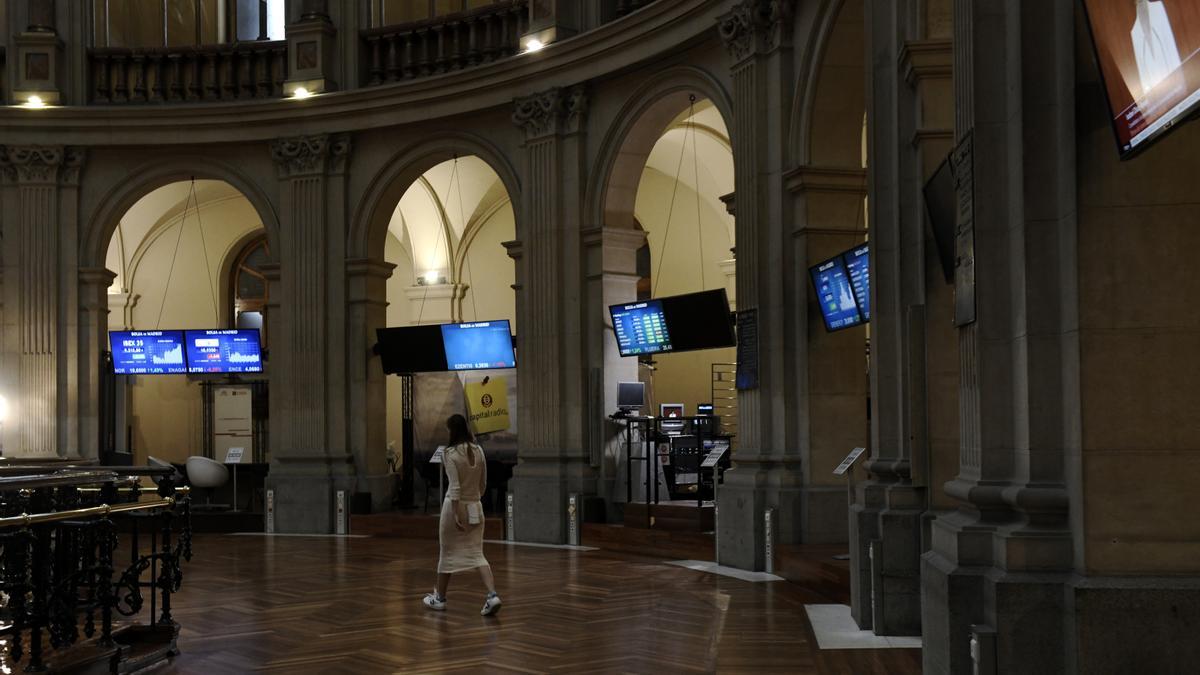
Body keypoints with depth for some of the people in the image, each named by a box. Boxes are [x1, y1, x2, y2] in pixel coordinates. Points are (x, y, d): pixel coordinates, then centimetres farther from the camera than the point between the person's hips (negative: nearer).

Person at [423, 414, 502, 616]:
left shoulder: (450, 453, -14)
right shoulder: (478, 451, 2)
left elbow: (455, 487, -19)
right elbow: (483, 483, 9)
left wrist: (457, 514, -19)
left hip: (456, 506, -4)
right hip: (476, 507, 5)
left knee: (447, 553, 11)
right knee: (477, 553, 4)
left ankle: (439, 598, 25)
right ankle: (492, 595, -15)